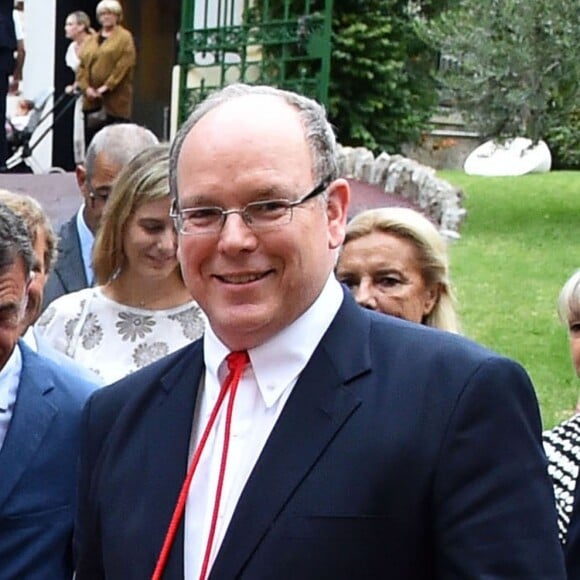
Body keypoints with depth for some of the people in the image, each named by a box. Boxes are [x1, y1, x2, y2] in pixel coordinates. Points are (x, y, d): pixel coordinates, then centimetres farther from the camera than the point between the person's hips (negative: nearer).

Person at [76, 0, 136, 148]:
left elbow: (124, 65, -9)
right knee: (91, 140, 2)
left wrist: (107, 86, -17)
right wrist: (86, 87, -6)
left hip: (116, 99, -5)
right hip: (92, 100, 5)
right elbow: (82, 66, 11)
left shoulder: (124, 37, 2)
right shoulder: (91, 40, 18)